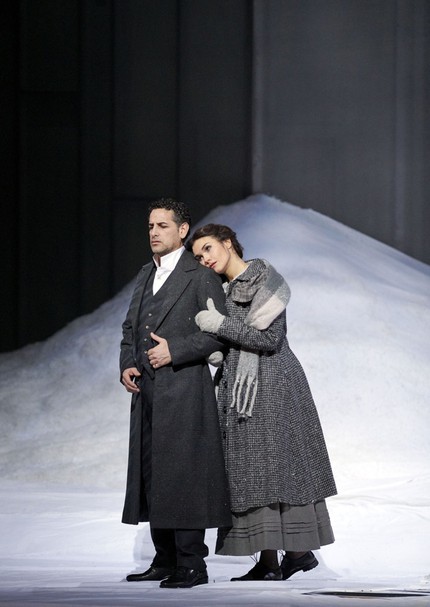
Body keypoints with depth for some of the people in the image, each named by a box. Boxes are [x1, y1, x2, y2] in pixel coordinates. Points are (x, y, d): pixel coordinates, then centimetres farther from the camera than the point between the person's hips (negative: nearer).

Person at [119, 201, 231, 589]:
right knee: (151, 474, 9)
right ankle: (166, 561, 17)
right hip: (147, 392, 8)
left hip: (184, 390, -8)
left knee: (184, 474, -8)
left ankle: (191, 564, -5)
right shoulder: (146, 275, 18)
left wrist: (174, 350, -17)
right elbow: (131, 327, 21)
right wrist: (127, 365, 4)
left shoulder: (201, 277, -6)